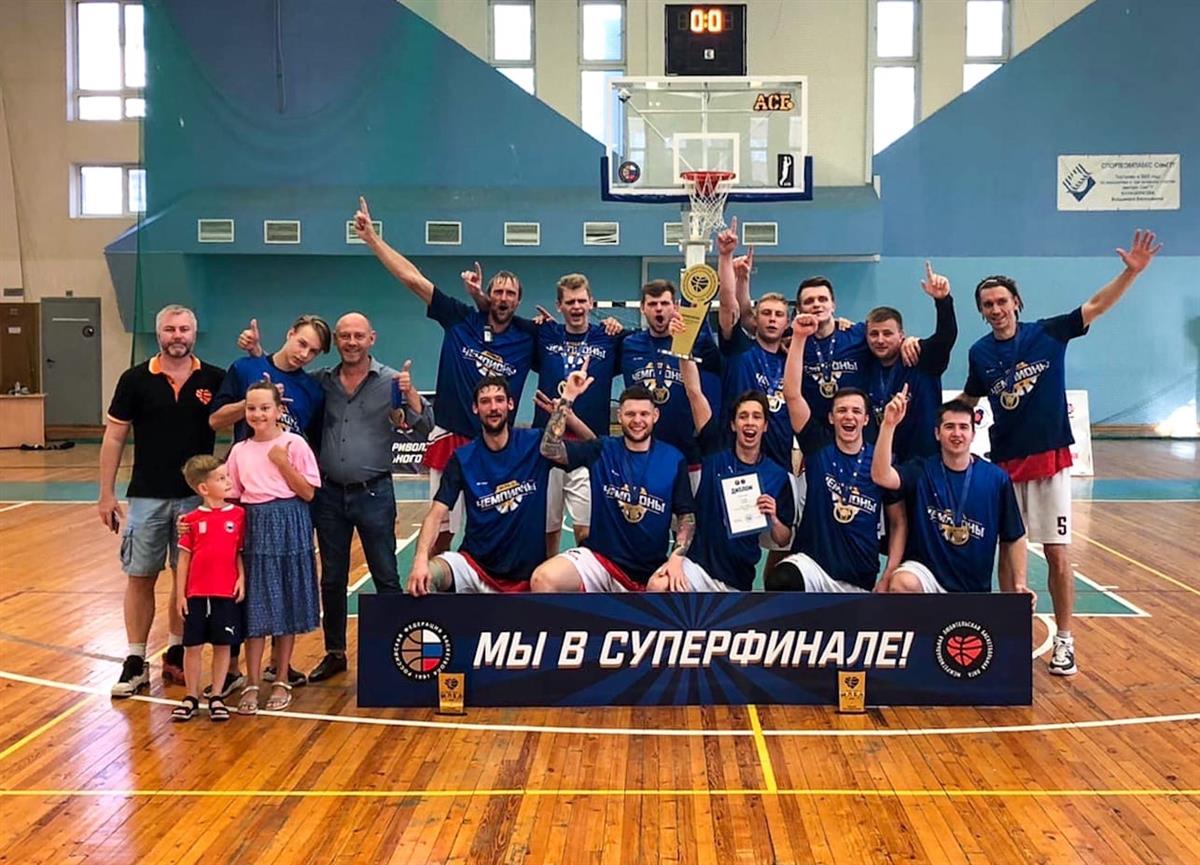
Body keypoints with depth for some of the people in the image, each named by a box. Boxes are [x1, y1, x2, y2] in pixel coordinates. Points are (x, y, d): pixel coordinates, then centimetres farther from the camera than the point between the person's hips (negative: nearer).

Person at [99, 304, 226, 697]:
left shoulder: (215, 379, -1)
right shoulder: (135, 379, -2)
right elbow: (114, 436, 0)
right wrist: (106, 493, -2)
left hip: (197, 496, 1)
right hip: (147, 496, -1)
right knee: (140, 577, 5)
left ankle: (177, 654, 24)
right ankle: (135, 662, 14)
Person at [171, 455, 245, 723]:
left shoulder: (238, 515, 0)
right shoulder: (192, 520, -2)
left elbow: (240, 552, 6)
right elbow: (184, 558, 2)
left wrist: (242, 578, -8)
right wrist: (180, 594, 0)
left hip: (227, 593, 0)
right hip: (196, 593, 0)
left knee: (222, 645, 7)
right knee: (192, 646, 7)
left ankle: (217, 698, 19)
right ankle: (191, 697, 21)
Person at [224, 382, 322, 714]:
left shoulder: (294, 444, -4)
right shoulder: (240, 450, 5)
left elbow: (308, 493, -6)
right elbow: (231, 497, 10)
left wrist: (283, 463, -14)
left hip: (288, 527, -2)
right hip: (253, 527, 2)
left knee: (286, 605, 6)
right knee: (254, 607, 3)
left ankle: (282, 681, 17)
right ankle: (252, 684, 10)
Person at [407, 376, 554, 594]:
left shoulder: (534, 443, -3)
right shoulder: (462, 458, -2)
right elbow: (436, 514, -10)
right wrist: (421, 560, -28)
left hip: (527, 572, 1)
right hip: (474, 565, -1)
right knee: (425, 577, -28)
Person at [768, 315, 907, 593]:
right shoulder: (818, 445, -1)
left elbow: (898, 523, 7)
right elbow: (792, 394, -12)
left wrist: (888, 578, -4)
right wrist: (799, 337, -20)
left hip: (860, 581, 3)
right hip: (812, 564, -2)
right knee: (781, 580, -35)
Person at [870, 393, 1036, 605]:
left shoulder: (997, 478, -4)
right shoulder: (921, 471, -5)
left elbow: (1014, 538, 5)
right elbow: (881, 476, -26)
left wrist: (1019, 584, -1)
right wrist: (889, 424, -34)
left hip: (974, 589, 2)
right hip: (925, 570, -2)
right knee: (903, 583, -34)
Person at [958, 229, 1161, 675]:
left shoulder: (1048, 334, -3)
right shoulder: (979, 353, 3)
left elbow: (1096, 305, -9)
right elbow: (969, 400, 17)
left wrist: (1130, 271, -22)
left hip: (1049, 459, -2)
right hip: (1005, 463, 2)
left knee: (1058, 554, -1)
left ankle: (1064, 641, 9)